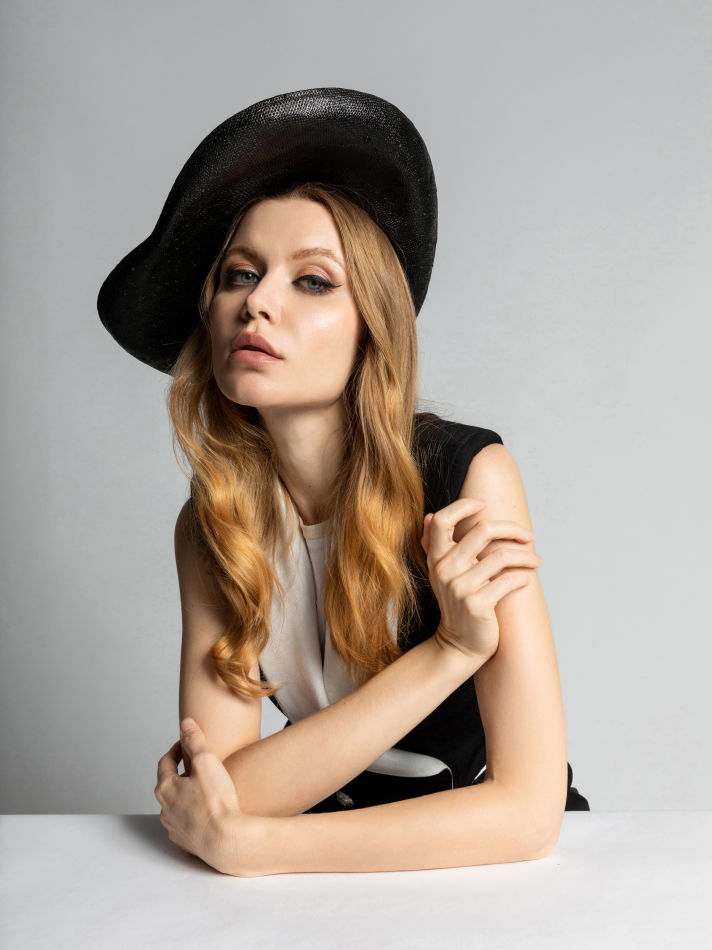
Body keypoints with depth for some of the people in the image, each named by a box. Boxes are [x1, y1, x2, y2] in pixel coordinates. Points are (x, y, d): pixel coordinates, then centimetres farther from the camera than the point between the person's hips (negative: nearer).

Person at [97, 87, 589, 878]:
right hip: (351, 863, 3)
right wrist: (449, 648, -28)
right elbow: (222, 794, -18)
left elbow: (528, 808, -21)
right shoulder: (213, 521, -8)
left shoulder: (467, 475, -19)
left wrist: (241, 844, -22)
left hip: (503, 859, -2)